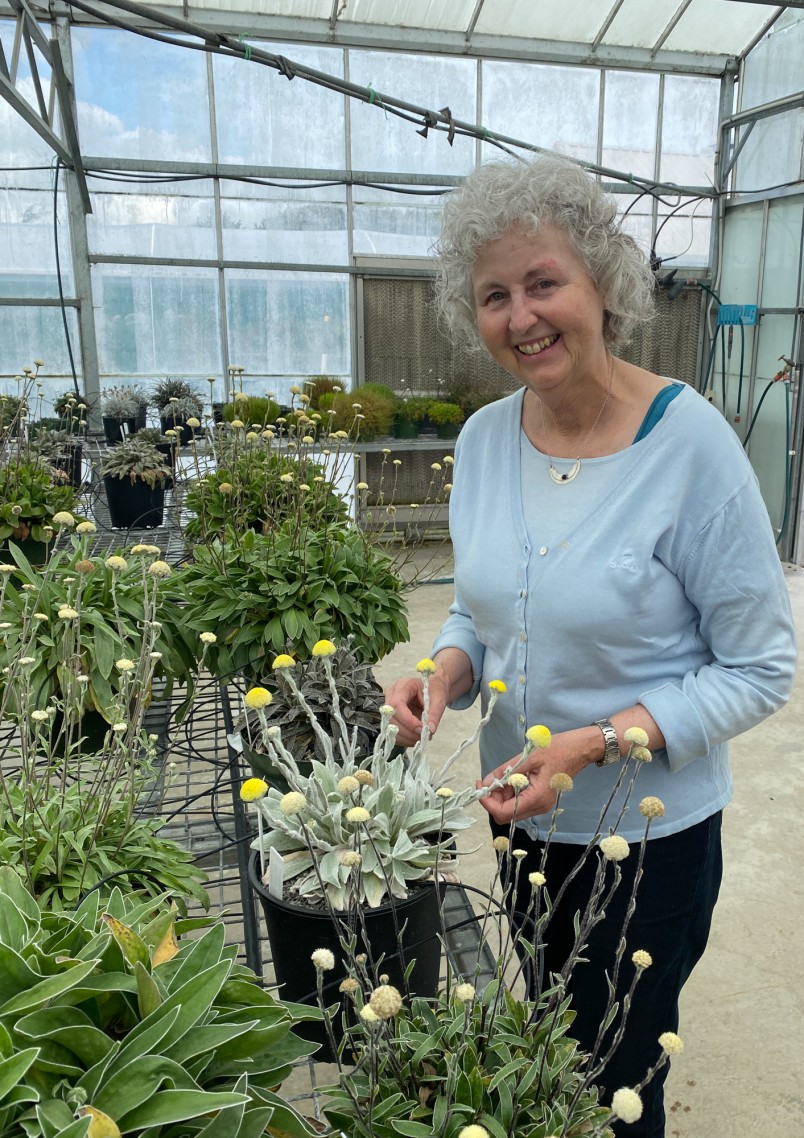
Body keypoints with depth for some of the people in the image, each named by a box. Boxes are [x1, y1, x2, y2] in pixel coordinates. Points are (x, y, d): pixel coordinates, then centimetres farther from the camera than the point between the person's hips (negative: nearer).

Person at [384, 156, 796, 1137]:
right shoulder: (483, 437, -6)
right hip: (521, 813, 5)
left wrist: (596, 742, -27)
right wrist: (445, 670, -14)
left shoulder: (689, 444, -22)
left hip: (649, 834, -5)